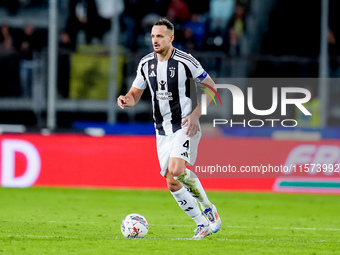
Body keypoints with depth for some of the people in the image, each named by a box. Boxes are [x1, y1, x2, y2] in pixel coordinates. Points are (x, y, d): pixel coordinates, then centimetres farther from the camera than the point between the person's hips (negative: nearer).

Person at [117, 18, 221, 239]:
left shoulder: (185, 61, -12)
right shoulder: (146, 63, 3)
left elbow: (210, 87, -3)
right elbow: (135, 95, 13)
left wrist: (196, 114, -15)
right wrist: (126, 101, -12)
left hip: (185, 127, -6)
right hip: (163, 131, 6)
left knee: (176, 170, -27)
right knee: (173, 183, 2)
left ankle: (208, 208, -5)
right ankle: (203, 224, 15)